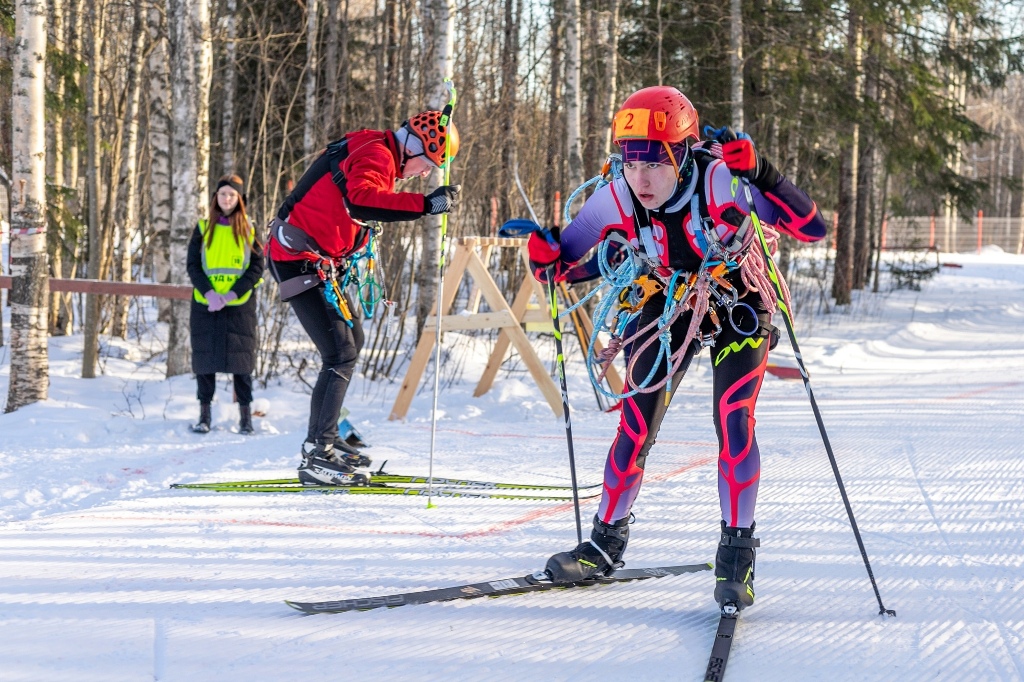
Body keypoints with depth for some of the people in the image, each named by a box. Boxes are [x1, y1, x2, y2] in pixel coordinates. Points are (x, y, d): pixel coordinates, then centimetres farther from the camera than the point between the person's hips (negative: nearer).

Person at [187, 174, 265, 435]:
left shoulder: (249, 229, 5)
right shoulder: (203, 228, 8)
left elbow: (257, 268, -1)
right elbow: (193, 266, 3)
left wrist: (231, 294, -12)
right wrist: (209, 293, -13)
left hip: (240, 305, -1)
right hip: (205, 305, 1)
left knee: (240, 357, -1)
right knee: (205, 357, 2)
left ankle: (245, 415, 5)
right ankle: (204, 413, 10)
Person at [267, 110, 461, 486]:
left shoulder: (374, 150, 13)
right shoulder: (376, 155, -19)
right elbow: (361, 200, -40)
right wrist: (425, 204, -42)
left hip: (321, 261, 11)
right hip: (302, 261, -11)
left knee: (352, 342, 21)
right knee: (341, 354, -15)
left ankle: (324, 439, 30)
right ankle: (316, 456, -15)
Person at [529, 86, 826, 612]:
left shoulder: (723, 180, -34)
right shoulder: (617, 198, -23)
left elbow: (813, 230, -38)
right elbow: (564, 258, -10)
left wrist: (760, 174, -50)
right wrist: (543, 253, -34)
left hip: (737, 304, -3)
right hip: (668, 304, 3)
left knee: (733, 422, -18)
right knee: (636, 424, -2)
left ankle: (737, 554, -3)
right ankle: (607, 542, 17)